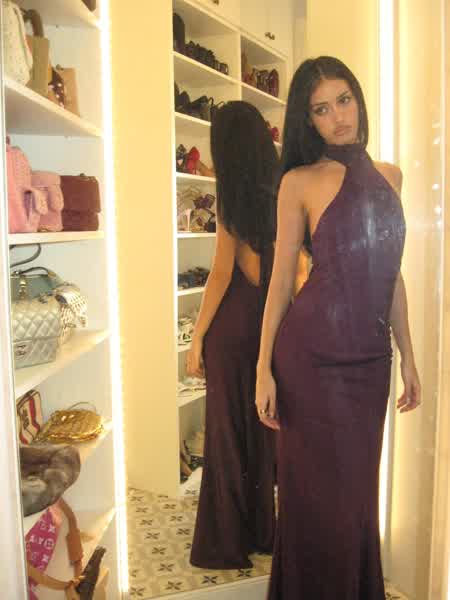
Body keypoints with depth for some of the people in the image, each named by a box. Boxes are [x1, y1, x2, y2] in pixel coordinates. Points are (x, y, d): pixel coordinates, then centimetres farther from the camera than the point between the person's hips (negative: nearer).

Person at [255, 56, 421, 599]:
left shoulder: (387, 176, 11)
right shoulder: (299, 182, -2)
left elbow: (391, 272, 13)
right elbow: (281, 277, -2)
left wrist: (407, 356, 12)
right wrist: (264, 368, -7)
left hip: (370, 356, 4)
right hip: (311, 355, -4)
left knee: (359, 488, 15)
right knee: (319, 492, 6)